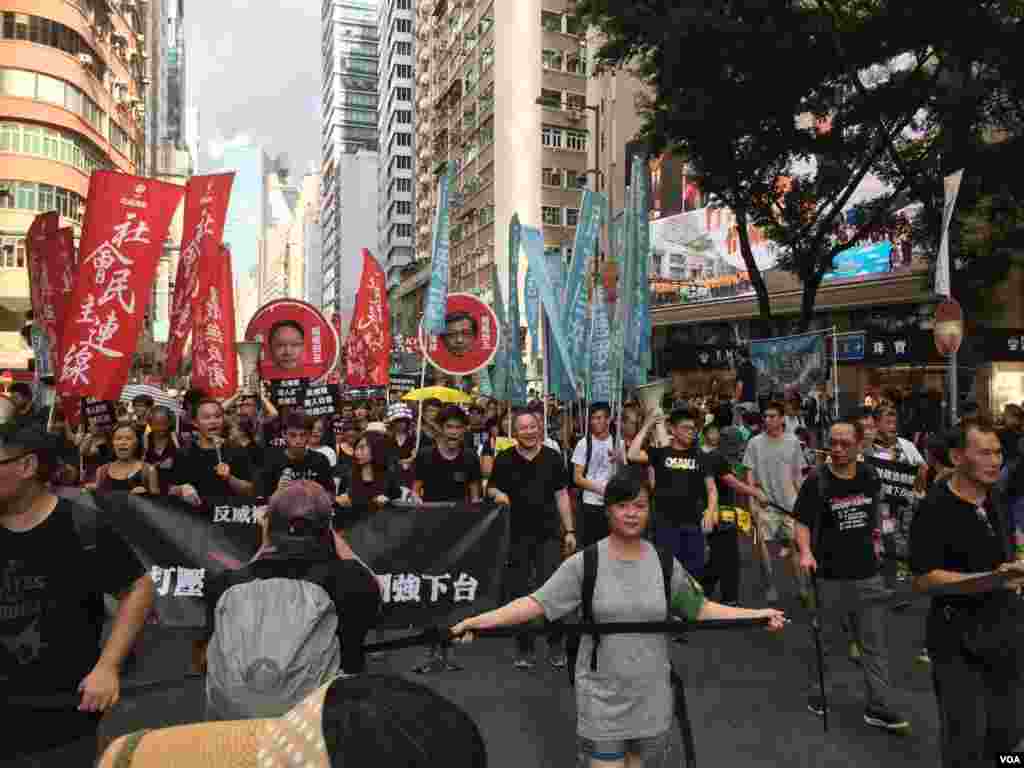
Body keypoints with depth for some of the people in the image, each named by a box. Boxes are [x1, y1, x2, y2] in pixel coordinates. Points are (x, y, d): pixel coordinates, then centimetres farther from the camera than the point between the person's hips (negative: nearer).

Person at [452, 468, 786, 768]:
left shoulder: (666, 563, -1)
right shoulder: (584, 563, -10)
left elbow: (701, 610, 6)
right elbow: (536, 603, -13)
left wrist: (760, 614, 0)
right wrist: (476, 621, -23)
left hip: (652, 701, 3)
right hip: (602, 701, -2)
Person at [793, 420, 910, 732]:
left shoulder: (870, 477, 1)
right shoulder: (817, 481, -13)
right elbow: (802, 522, -12)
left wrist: (874, 540, 15)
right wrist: (806, 552, -27)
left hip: (868, 574, 4)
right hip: (829, 575, -3)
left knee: (875, 644, 7)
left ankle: (879, 708, 16)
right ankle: (816, 695, 31)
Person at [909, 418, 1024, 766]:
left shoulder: (996, 498, 4)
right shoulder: (934, 510, -20)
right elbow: (923, 580, -23)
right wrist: (992, 581, -28)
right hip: (957, 637, -7)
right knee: (966, 735, 6)